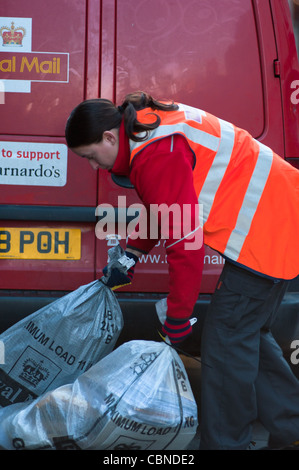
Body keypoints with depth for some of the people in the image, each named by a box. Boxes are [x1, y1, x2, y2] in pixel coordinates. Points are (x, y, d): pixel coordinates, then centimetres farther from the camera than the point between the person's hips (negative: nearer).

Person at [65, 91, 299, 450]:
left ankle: (224, 441, 7)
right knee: (248, 334, 17)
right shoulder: (148, 124, 9)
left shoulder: (159, 157, -24)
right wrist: (128, 258, 21)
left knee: (226, 341, -5)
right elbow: (161, 209, 21)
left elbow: (185, 241, -22)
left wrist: (177, 319, -11)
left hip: (266, 230, -11)